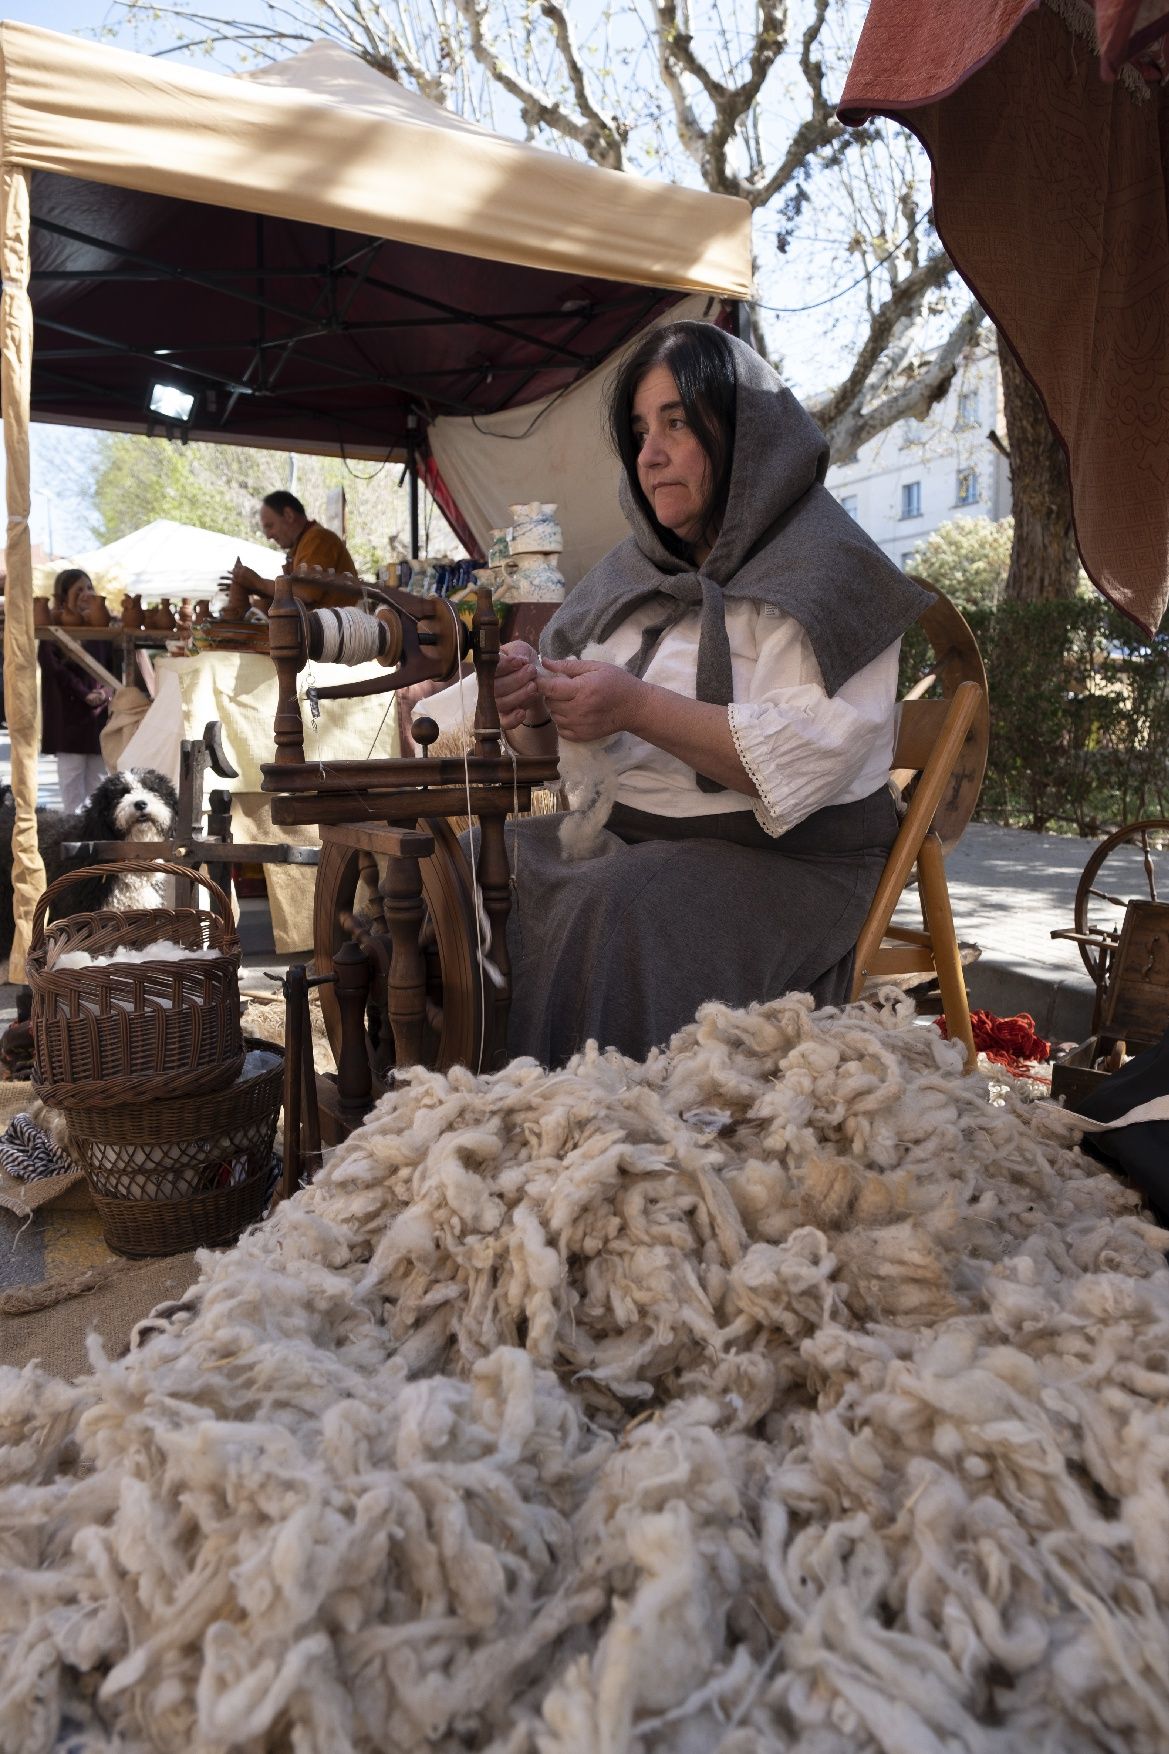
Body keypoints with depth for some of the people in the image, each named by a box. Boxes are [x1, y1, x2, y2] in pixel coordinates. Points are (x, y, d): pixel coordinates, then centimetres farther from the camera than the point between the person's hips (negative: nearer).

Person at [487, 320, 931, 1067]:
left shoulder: (824, 570, -4)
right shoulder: (640, 570, 16)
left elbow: (809, 759, -19)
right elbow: (559, 738, 14)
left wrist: (639, 708, -24)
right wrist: (531, 709, -10)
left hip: (781, 856, -6)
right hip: (618, 835, 7)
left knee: (611, 923, -33)